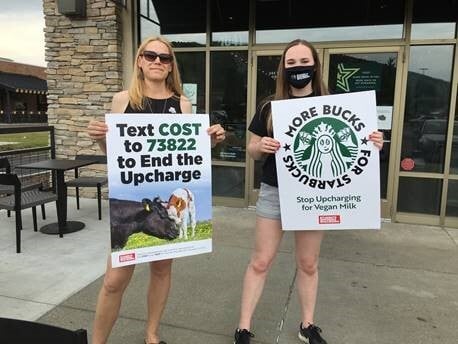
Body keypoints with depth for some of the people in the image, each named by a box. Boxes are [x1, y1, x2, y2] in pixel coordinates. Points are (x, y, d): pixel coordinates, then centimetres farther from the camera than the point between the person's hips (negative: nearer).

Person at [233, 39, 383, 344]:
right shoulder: (269, 107, -1)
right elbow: (253, 151, 4)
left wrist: (372, 145, -12)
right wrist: (261, 146, -18)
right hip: (274, 193, 0)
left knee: (308, 263, 13)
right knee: (261, 261, 5)